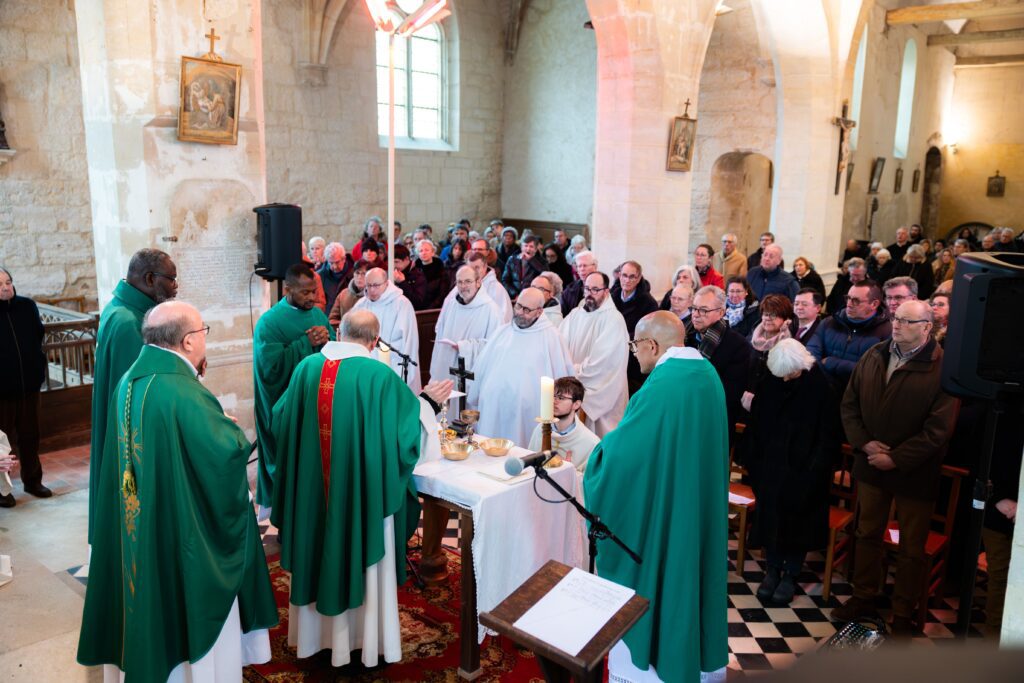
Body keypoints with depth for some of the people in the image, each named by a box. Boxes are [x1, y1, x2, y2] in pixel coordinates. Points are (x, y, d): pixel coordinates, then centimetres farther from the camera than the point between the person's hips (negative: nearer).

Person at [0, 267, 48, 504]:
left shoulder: (27, 306, -2)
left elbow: (39, 336, 9)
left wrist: (39, 368, 5)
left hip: (28, 383, 3)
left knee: (30, 434, 15)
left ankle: (32, 480, 28)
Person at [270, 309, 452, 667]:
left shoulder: (307, 367, -4)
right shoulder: (380, 376, -17)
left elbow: (282, 422, 8)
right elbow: (405, 428, -12)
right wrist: (429, 402, 4)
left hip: (311, 490, 5)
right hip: (361, 491, -4)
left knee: (317, 554, 20)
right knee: (362, 561, 12)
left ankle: (313, 635, 38)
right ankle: (366, 640, 27)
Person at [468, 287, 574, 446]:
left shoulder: (551, 337, -3)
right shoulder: (502, 332, 11)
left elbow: (561, 375, 1)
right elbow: (481, 368, 15)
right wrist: (473, 400, 16)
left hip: (527, 415, -4)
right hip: (492, 410, 4)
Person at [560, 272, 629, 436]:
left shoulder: (614, 319, -11)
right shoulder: (575, 314, 9)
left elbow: (602, 360, -17)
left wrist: (574, 372, -12)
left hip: (601, 392, -5)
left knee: (598, 436, 1)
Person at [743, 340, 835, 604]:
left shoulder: (819, 386, -13)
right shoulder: (768, 382, -4)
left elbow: (827, 434, -9)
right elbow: (754, 424, 3)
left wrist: (813, 470, -12)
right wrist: (753, 461, -1)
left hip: (803, 469, -3)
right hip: (770, 466, 3)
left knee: (797, 516, 6)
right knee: (770, 514, 7)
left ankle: (791, 574, 21)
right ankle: (773, 569, 22)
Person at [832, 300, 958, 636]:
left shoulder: (942, 367, -16)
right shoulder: (874, 356, 0)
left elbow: (939, 428, -18)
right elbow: (849, 404, 5)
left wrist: (896, 459, -17)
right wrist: (864, 443, -8)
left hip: (914, 472, -5)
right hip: (871, 465, 5)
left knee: (911, 548, 10)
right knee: (867, 534, 18)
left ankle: (903, 614, 26)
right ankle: (863, 597, 35)